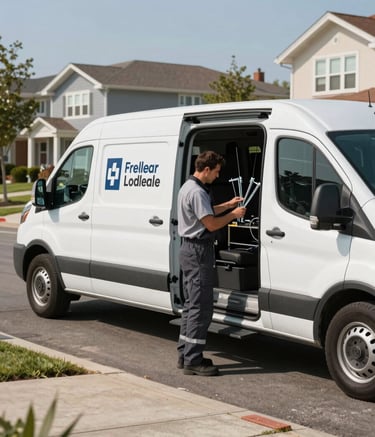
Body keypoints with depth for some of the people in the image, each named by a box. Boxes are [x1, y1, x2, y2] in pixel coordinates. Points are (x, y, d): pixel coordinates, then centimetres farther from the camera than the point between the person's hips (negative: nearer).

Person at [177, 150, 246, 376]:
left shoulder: (188, 187, 15)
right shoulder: (197, 192, -19)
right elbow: (211, 223, -20)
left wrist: (228, 204, 21)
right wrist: (234, 214, -7)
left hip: (189, 249, 11)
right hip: (198, 250, -11)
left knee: (191, 304, 15)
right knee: (201, 306, -9)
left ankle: (185, 354, 20)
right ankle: (193, 360, -9)